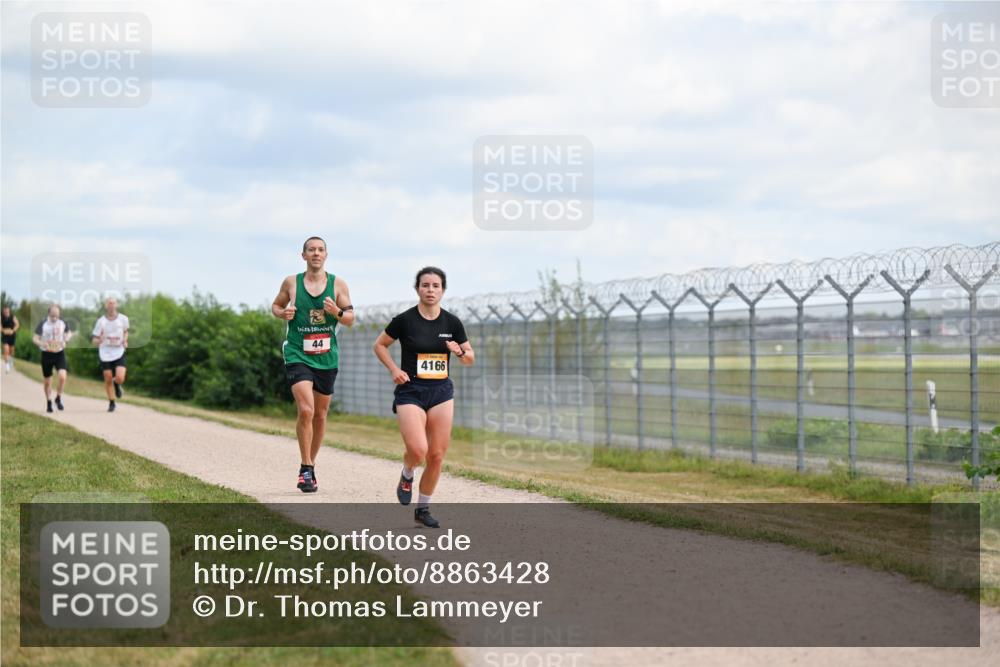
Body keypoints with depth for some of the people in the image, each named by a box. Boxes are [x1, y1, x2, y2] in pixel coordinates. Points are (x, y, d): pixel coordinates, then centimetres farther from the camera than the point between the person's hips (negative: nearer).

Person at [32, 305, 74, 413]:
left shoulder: (62, 322, -1)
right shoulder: (43, 324, -9)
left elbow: (69, 332, 16)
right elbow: (35, 338, -9)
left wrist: (66, 340, -7)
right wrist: (42, 344, -30)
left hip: (60, 353, 1)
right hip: (47, 354, -1)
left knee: (62, 377, -18)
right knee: (47, 381, 7)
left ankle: (58, 399, 5)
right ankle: (48, 403, 27)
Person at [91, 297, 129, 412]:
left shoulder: (123, 319, -1)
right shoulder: (101, 321, -5)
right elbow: (94, 340, -1)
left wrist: (125, 341, -1)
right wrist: (99, 340, -24)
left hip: (119, 352, 0)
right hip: (105, 354, 0)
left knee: (120, 379, -16)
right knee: (108, 380, 3)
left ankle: (116, 385, 22)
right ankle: (111, 403, 23)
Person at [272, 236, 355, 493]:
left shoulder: (338, 284, 2)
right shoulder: (291, 282, 1)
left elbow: (350, 319, 3)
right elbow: (275, 306, 14)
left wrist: (337, 312, -18)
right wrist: (283, 313, -9)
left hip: (326, 357, 3)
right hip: (298, 355, -3)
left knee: (320, 415, 12)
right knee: (306, 410, -18)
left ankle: (311, 464, 30)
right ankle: (306, 468, -9)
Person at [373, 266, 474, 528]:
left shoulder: (452, 322, 1)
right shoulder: (405, 320, -7)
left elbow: (471, 359, 10)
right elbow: (380, 345, 7)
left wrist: (460, 352, -12)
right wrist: (394, 369, -8)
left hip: (442, 392, 3)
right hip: (411, 391, -3)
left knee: (436, 456, 1)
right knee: (418, 450, -20)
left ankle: (423, 509, 18)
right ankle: (406, 476, 16)